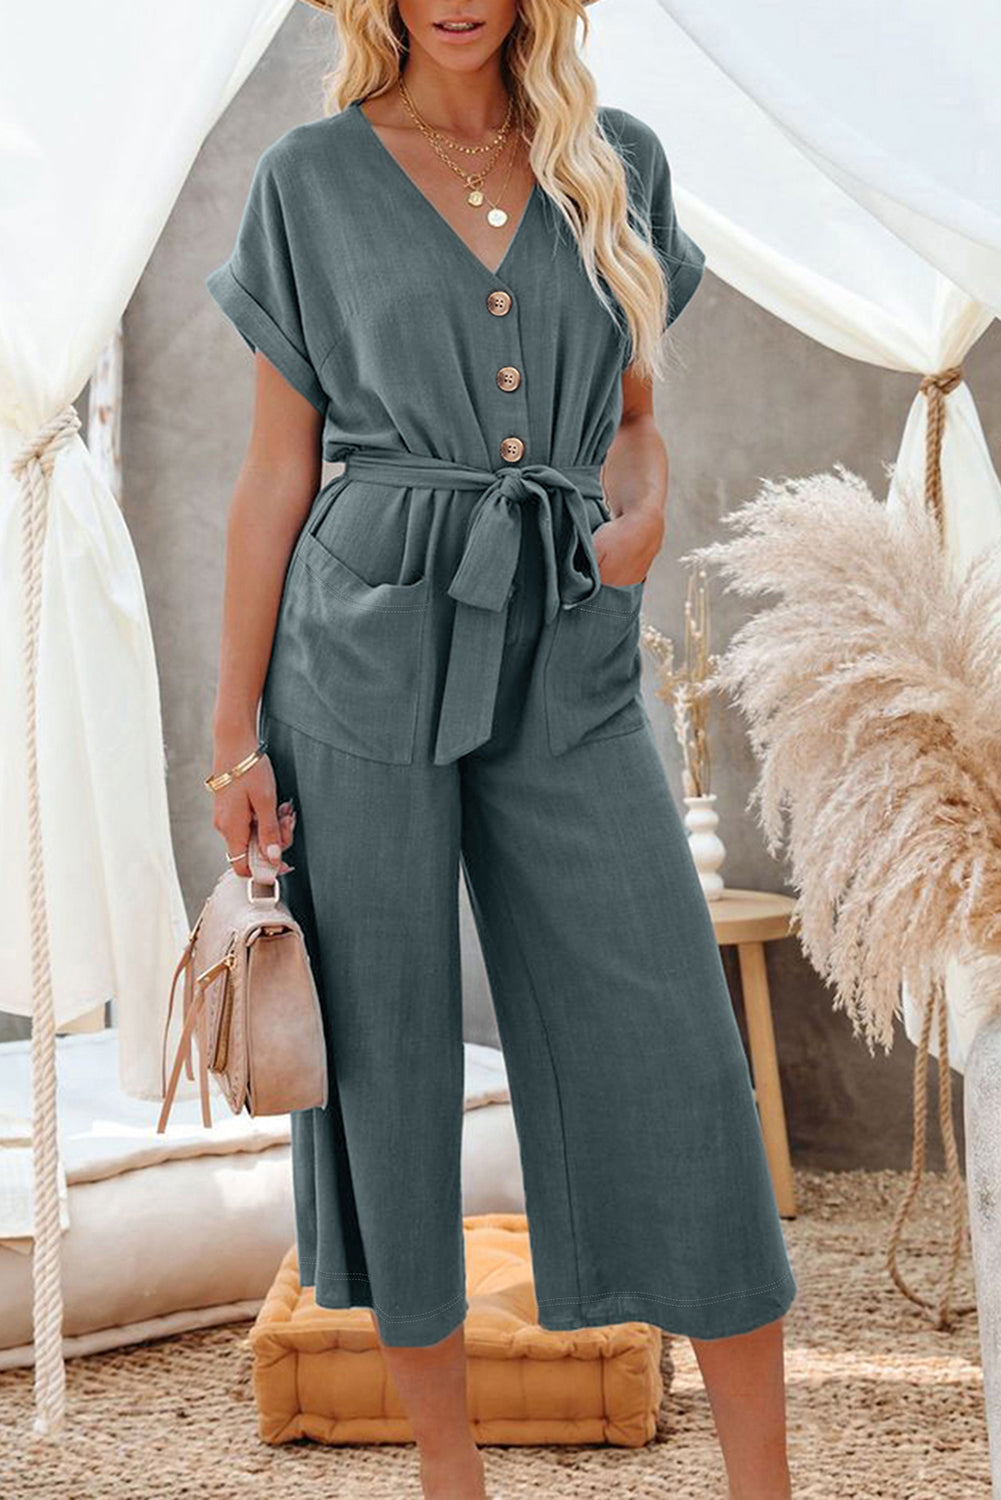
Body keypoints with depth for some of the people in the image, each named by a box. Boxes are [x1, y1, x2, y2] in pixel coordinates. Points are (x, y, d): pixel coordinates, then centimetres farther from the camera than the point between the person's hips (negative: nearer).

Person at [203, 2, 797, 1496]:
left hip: (570, 660, 2)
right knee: (387, 1050, 4)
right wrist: (234, 731, 2)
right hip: (368, 644, -1)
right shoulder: (312, 176, 4)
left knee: (676, 1050, -2)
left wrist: (640, 511, -5)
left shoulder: (619, 163, 11)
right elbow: (277, 473, 4)